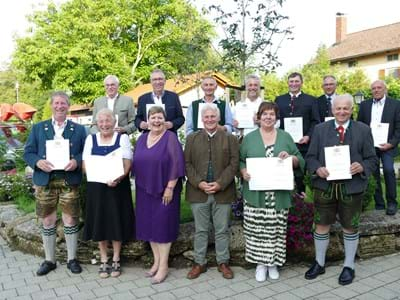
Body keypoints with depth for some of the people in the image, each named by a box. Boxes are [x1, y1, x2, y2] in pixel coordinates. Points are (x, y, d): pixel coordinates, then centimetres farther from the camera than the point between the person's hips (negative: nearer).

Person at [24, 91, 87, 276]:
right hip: (45, 181, 1)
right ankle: (49, 260, 24)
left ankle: (72, 259, 20)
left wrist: (76, 161, -17)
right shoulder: (38, 128, 9)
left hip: (69, 181, -1)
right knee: (47, 221, 9)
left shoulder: (79, 129, 7)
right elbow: (28, 153, 5)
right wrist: (38, 162, -15)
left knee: (70, 220, 4)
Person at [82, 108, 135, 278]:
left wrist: (117, 178, -23)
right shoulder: (91, 139, 7)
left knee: (117, 221, 5)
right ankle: (103, 260, 21)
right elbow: (86, 165, 1)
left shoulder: (122, 138, 2)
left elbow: (127, 164, -5)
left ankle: (116, 260, 19)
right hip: (96, 187, 2)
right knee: (99, 222, 6)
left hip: (118, 186, -1)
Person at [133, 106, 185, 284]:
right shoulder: (142, 139, 10)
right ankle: (156, 261, 24)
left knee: (163, 225, -1)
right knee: (149, 225, 11)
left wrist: (170, 188, -17)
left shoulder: (170, 138, -8)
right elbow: (136, 163, 14)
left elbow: (176, 164, -13)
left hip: (164, 190, -6)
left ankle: (163, 266, 9)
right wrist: (139, 185, 10)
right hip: (145, 190, 6)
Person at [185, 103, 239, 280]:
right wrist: (199, 183, -12)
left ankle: (223, 262, 25)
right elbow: (187, 164, 2)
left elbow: (234, 163, -3)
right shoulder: (192, 138, 7)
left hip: (223, 192, -1)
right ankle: (199, 263, 23)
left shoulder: (230, 138, 3)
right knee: (200, 230, 11)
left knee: (222, 230, 10)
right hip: (198, 192, 1)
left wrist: (220, 184, -14)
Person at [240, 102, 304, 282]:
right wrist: (243, 172, -14)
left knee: (276, 230, 4)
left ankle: (273, 263, 21)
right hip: (255, 194, 0)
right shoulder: (249, 138, 7)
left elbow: (300, 161, 8)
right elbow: (240, 161, 6)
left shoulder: (285, 137, 9)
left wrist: (290, 158, -12)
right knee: (257, 230, 1)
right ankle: (260, 263, 17)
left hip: (279, 195, 1)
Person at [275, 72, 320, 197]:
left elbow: (315, 122, 2)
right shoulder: (279, 99, 13)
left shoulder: (311, 100, 7)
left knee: (301, 170, 5)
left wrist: (308, 136, -13)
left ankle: (301, 194, 17)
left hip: (302, 143, -1)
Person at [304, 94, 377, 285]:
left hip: (352, 187, -1)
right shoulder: (320, 129, 5)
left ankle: (349, 266, 30)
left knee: (350, 227, 12)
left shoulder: (363, 130, 2)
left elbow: (372, 159, 3)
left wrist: (362, 167, -18)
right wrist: (317, 169, -16)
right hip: (324, 186, 1)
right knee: (321, 225, 10)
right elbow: (310, 157, 4)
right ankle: (319, 263, 29)